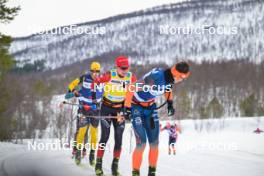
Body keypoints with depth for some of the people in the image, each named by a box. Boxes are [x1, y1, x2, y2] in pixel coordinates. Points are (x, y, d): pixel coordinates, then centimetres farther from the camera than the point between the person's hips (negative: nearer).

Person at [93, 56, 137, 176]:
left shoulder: (131, 77, -9)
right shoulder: (110, 75, -18)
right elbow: (96, 82, -7)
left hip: (120, 109, 3)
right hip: (107, 108, -3)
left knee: (119, 138, 0)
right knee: (105, 136, -9)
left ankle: (115, 166, 8)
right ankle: (98, 164, 0)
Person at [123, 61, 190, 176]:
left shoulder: (170, 79, -11)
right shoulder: (155, 77, -34)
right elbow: (132, 88, -30)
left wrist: (170, 104, 14)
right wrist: (127, 107, -27)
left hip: (151, 107, 7)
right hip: (136, 107, -7)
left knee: (154, 143, 4)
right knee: (141, 143, -13)